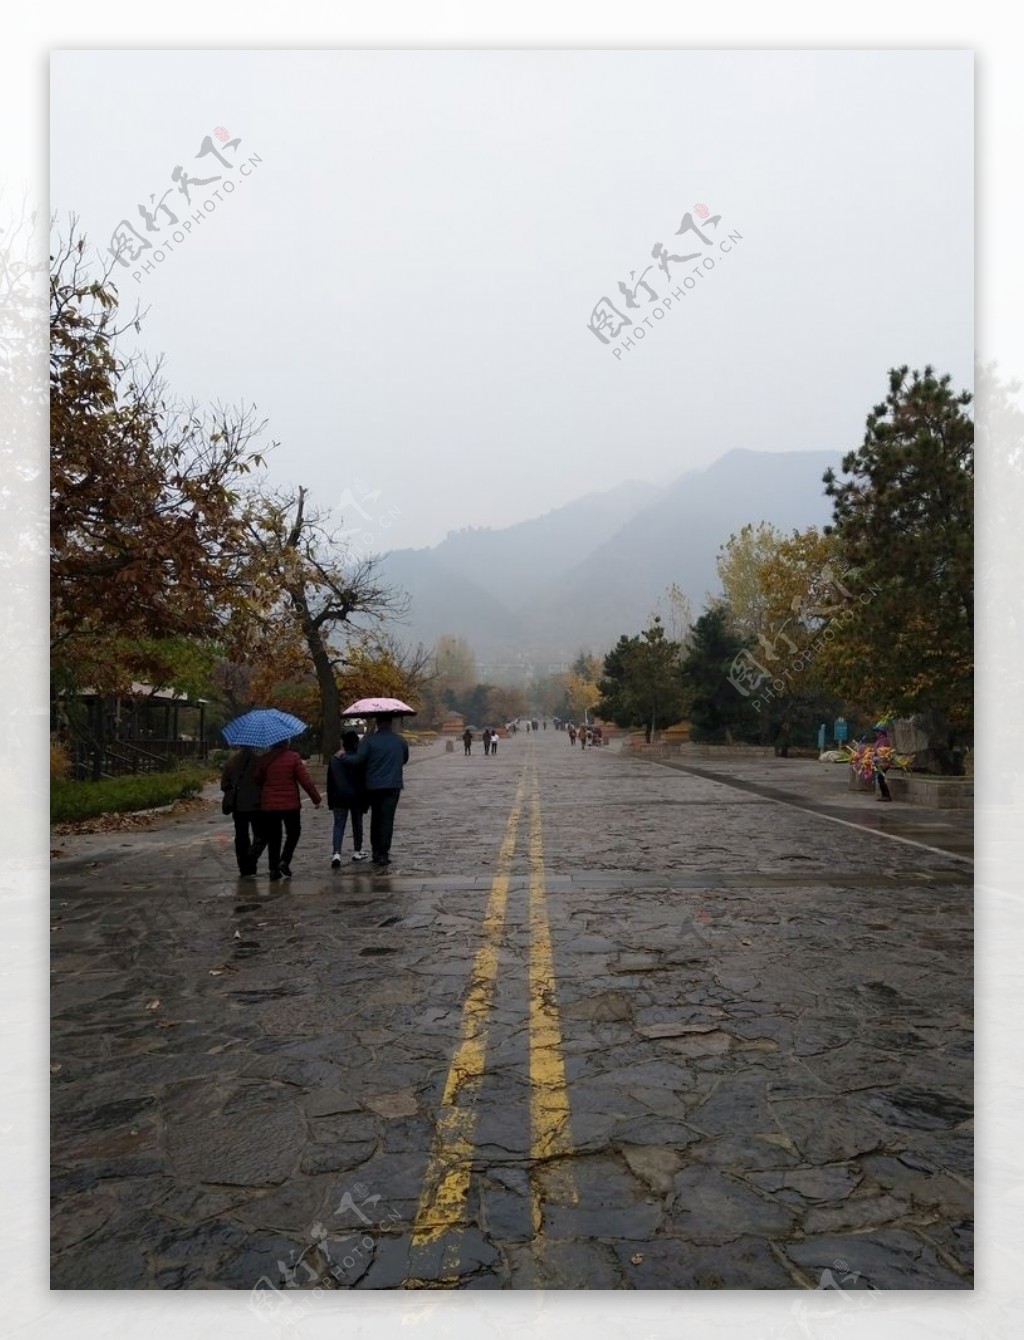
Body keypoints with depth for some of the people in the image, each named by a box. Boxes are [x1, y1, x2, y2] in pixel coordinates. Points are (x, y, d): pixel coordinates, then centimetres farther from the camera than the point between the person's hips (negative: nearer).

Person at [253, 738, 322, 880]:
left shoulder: (264, 759, 0)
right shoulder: (293, 757, -9)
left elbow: (258, 780, 7)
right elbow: (305, 780, -9)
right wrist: (316, 798, 0)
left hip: (268, 804, 3)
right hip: (290, 804, -3)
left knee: (273, 837, 10)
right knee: (293, 833, 13)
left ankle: (274, 869, 10)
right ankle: (284, 861, -2)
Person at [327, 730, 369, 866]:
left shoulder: (334, 759, 3)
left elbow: (330, 782, 7)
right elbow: (363, 779, -7)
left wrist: (330, 800, 13)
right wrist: (365, 799, -1)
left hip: (339, 798, 2)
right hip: (356, 797, -1)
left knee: (338, 825, 0)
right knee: (357, 824, 15)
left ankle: (336, 854, -18)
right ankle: (357, 851, 25)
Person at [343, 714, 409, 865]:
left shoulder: (368, 740, -7)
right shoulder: (400, 741, 3)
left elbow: (357, 760, -14)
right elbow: (405, 759, 15)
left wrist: (343, 756, 3)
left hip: (373, 786, 0)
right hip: (393, 785, 0)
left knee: (375, 818, 14)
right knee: (387, 819, 0)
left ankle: (376, 852, 19)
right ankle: (383, 854, -4)